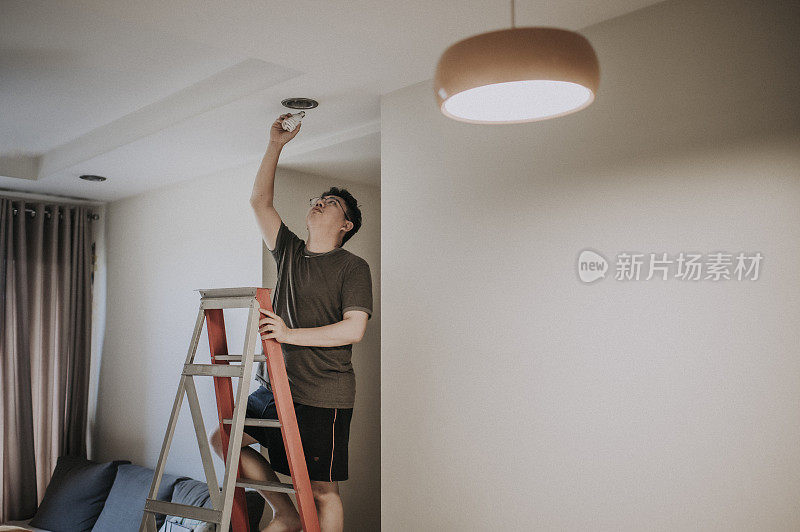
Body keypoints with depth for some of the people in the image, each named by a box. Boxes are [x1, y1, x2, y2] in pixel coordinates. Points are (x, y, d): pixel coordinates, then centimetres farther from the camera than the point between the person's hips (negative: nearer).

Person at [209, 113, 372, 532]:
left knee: (322, 491, -1)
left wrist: (290, 334, -19)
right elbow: (259, 201, 11)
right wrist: (275, 145, 9)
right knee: (223, 441, 10)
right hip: (276, 386, 7)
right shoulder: (289, 252, 13)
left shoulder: (353, 267, -5)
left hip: (324, 395, -7)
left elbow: (354, 329, -16)